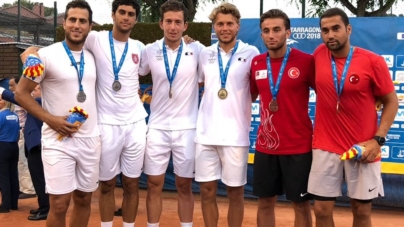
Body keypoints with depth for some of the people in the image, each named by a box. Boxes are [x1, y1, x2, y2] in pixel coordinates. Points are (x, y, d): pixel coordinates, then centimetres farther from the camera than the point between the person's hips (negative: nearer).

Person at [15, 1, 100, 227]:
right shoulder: (47, 55, -7)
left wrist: (97, 130, 8)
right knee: (59, 204, -2)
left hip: (90, 139, 5)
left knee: (84, 198, 13)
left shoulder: (93, 57, 8)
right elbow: (21, 93, -5)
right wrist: (50, 119, -16)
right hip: (58, 140, -5)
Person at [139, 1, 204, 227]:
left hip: (187, 127, -1)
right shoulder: (150, 51, -1)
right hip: (157, 127, 1)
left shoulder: (197, 50, -5)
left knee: (185, 186, 9)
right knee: (154, 184, 7)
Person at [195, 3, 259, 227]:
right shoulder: (205, 54, 9)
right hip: (206, 132, 3)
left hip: (236, 133, -3)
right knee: (207, 190, 8)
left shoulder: (251, 53, -2)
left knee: (235, 192, 7)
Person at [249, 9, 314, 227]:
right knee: (265, 202, 13)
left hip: (298, 146, -4)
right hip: (265, 146, 4)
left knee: (301, 204, 8)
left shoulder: (306, 61, -10)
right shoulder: (256, 63, 4)